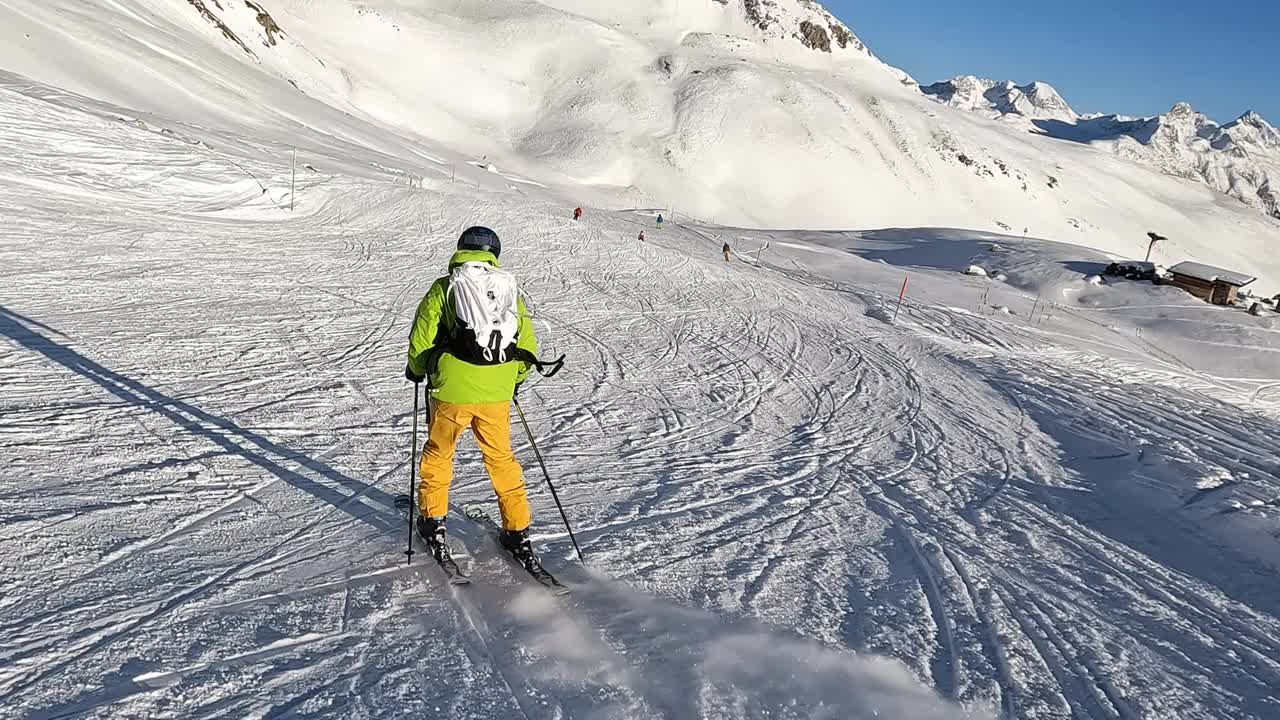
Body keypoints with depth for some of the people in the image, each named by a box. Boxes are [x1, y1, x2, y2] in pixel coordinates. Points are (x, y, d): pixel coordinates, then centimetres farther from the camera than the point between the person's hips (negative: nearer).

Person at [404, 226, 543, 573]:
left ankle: (433, 521, 28)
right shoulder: (509, 289, 8)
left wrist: (417, 369, 17)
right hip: (497, 393, 2)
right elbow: (528, 347, 9)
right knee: (501, 458, 17)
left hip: (451, 390, -2)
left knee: (438, 452, 20)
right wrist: (512, 380, 24)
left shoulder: (443, 287, 1)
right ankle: (517, 531, 19)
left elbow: (421, 337, -2)